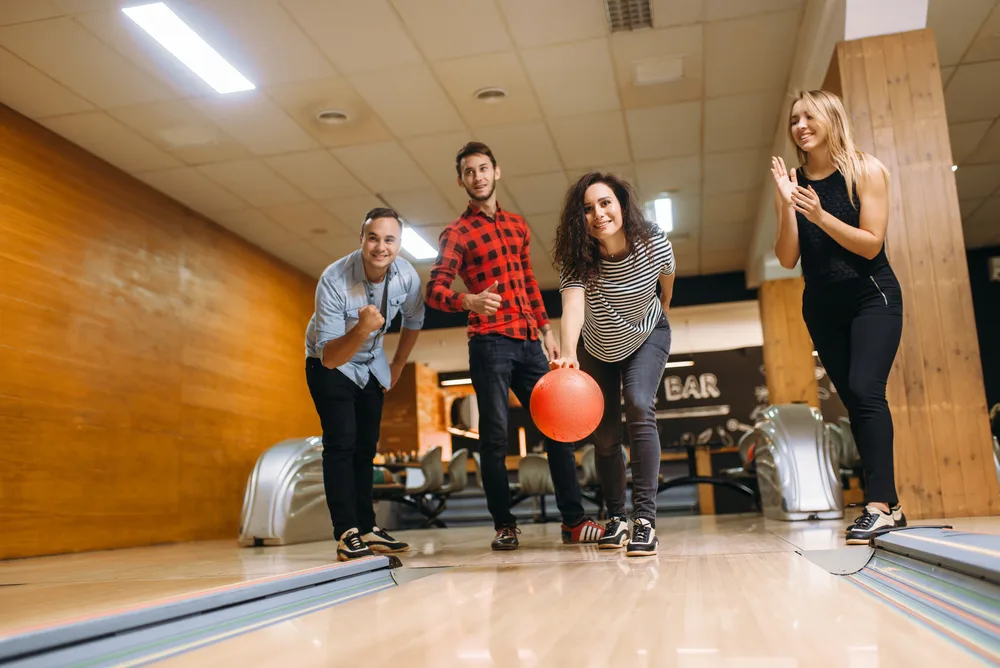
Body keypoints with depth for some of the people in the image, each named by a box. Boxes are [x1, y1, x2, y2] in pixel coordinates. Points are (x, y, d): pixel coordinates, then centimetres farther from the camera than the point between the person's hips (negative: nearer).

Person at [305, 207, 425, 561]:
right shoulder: (334, 280, -34)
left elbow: (414, 319, 3)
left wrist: (397, 366, 8)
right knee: (341, 442, -16)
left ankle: (366, 528, 16)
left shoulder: (407, 276, -20)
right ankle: (347, 534, -12)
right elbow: (328, 357, -36)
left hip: (370, 365, 5)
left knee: (366, 446, 8)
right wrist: (361, 330, -53)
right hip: (330, 364, -5)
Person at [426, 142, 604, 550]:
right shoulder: (457, 234, 1)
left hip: (528, 342, 6)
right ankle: (504, 526, 5)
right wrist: (467, 301, -31)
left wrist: (546, 329, 18)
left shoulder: (517, 225, 19)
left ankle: (574, 520, 7)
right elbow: (434, 290, -10)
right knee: (495, 435, -5)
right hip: (489, 343, -5)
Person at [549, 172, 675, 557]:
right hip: (598, 348, 1)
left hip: (647, 337, -1)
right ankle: (616, 517, 22)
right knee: (604, 435, 3)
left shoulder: (654, 244, -27)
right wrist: (568, 353, -66)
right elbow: (573, 302, -47)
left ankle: (645, 519, -24)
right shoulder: (577, 259, -29)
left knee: (639, 407, -25)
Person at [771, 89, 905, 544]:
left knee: (865, 391, -20)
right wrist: (787, 207, -16)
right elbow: (787, 259, -3)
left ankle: (880, 505, -20)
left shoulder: (866, 171, -5)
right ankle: (889, 506, 12)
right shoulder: (790, 183, 3)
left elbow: (871, 243, -13)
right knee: (854, 402, 5)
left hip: (872, 297, -4)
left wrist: (821, 215, -24)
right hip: (822, 306, 4)